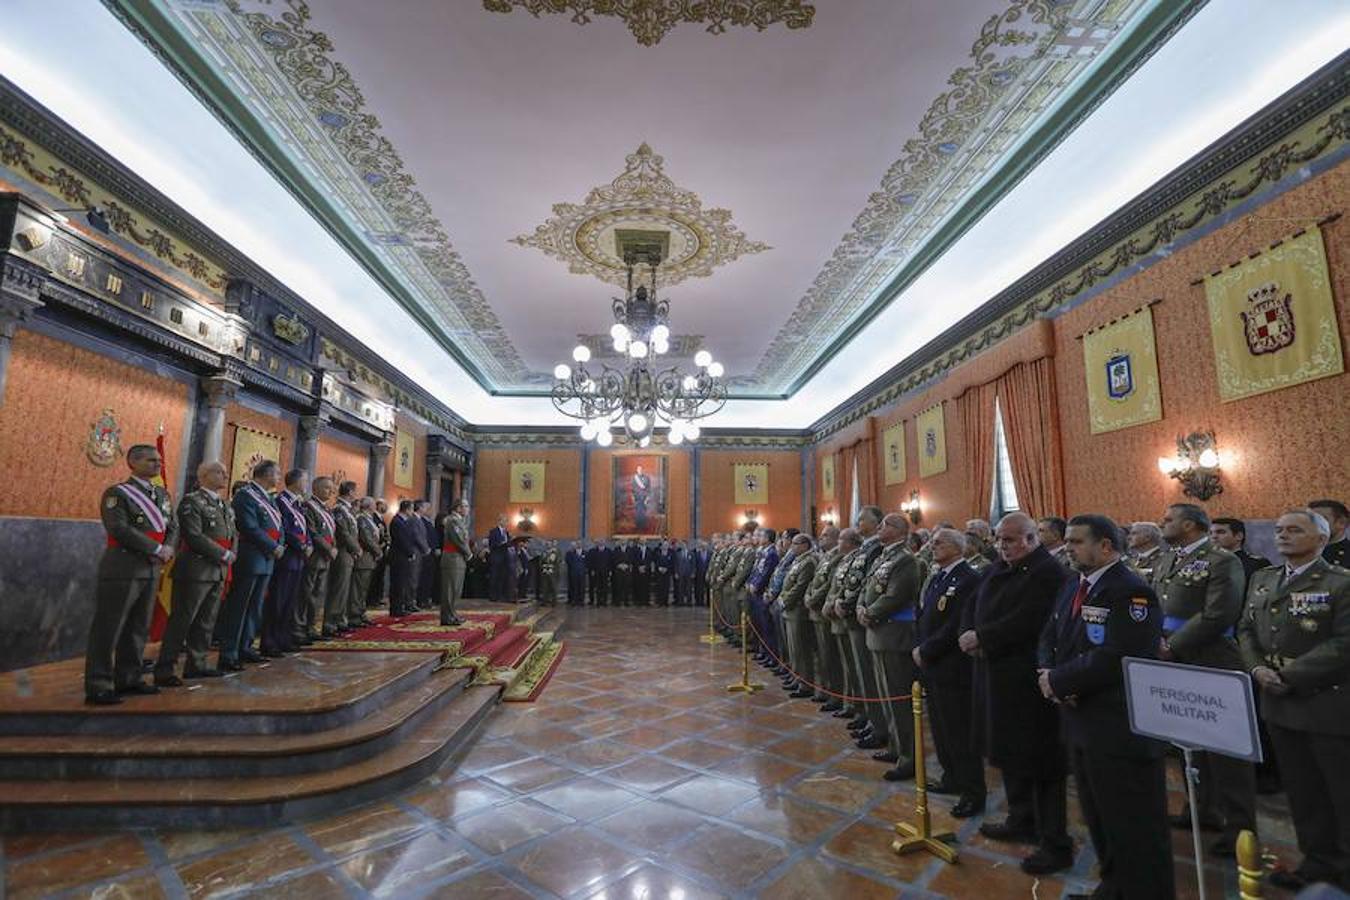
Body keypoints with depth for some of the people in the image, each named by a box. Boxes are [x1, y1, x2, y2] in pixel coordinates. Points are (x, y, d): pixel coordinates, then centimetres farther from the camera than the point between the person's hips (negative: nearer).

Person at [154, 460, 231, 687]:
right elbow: (194, 537, -17)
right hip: (196, 571, -8)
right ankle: (165, 669, 6)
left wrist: (231, 555, 1)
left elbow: (232, 534, 19)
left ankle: (197, 664, 22)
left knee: (206, 621, 12)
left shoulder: (225, 506, 16)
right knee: (181, 619, -2)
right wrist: (224, 555, -13)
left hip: (219, 572, 8)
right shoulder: (191, 501, -9)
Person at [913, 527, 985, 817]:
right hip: (930, 666, 9)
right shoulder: (935, 577, 11)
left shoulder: (968, 579, -17)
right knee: (940, 727, 19)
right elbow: (921, 615, 15)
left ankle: (973, 793, 17)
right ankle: (952, 778, 35)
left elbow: (956, 627, -21)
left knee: (959, 732, 2)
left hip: (952, 670, -8)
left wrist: (926, 651, -14)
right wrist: (918, 648, 3)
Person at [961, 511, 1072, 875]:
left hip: (1029, 683, -8)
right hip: (997, 677, 8)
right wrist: (970, 636, -7)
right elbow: (972, 605, 12)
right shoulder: (998, 569, 10)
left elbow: (1024, 623, -26)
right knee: (1009, 752, 20)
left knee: (1039, 761, 3)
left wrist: (980, 638, -18)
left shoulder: (1048, 572, -17)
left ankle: (1056, 844, 19)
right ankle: (1021, 821, 38)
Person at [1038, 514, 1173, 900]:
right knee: (1098, 818, 23)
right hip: (1081, 722, 9)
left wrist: (1060, 681, -17)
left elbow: (1112, 659, -27)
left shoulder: (1131, 591, -18)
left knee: (1133, 825, 7)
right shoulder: (1073, 586, 10)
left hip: (1120, 730, -9)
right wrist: (1050, 675, -9)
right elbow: (1050, 637, 10)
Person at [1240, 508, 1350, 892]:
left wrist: (1290, 676, -18)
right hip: (1279, 704, 6)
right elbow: (1246, 628, 12)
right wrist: (1257, 667, -4)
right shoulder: (1262, 579, 9)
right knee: (1302, 792, 17)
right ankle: (1318, 863, 31)